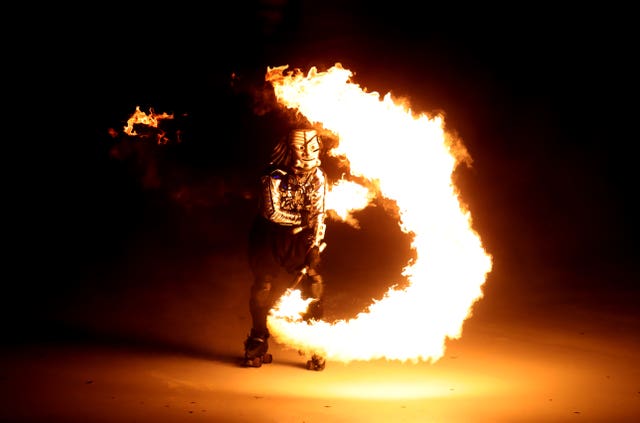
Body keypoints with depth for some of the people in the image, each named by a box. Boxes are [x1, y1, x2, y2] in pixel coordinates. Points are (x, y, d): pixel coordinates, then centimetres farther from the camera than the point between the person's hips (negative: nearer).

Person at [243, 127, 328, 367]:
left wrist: (314, 249, -19)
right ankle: (257, 346, 20)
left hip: (300, 239, 2)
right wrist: (301, 219, -14)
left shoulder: (318, 177, -10)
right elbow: (272, 212, -22)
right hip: (271, 238, -2)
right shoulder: (274, 176, -21)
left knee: (313, 284, -8)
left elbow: (318, 215, -10)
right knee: (264, 288, -1)